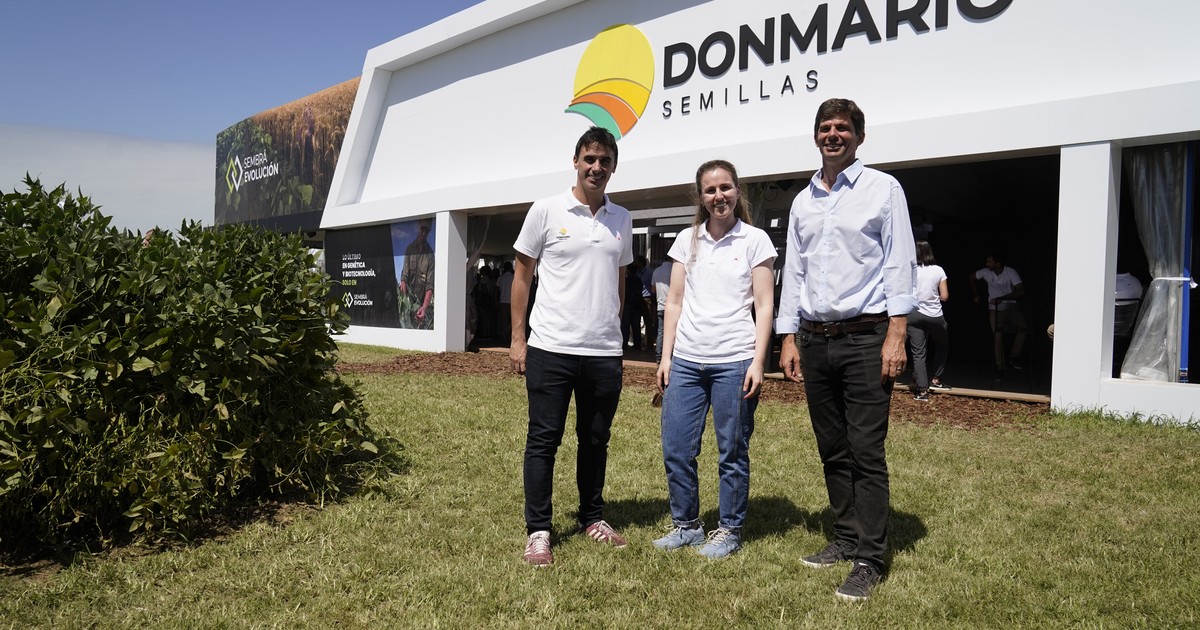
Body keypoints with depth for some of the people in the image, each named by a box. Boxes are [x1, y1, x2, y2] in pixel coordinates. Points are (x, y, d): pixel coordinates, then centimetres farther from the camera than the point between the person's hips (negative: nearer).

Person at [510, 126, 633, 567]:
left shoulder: (622, 220, 10)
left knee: (596, 440, 14)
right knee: (543, 440, 2)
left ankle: (593, 519, 29)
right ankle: (538, 531, 11)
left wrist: (614, 332, 14)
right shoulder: (547, 211, -1)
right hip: (551, 348, -4)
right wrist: (517, 339, -3)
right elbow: (522, 274, 2)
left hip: (605, 352, 4)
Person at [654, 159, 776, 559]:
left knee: (732, 452, 5)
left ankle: (729, 531, 20)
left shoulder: (755, 241, 1)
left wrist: (757, 362, -9)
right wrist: (666, 357, 7)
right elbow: (675, 302, 12)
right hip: (686, 360, 4)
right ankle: (686, 524, 23)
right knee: (675, 449, 5)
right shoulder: (687, 240, 11)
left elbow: (764, 305, -1)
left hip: (734, 361, -3)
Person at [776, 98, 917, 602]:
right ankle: (845, 539, 23)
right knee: (832, 451, 11)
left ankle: (869, 559, 3)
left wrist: (896, 335, -13)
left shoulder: (882, 188, 1)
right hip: (815, 340, 5)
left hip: (865, 338, -5)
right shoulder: (803, 200, 15)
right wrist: (790, 337, 10)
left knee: (866, 454, -5)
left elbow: (900, 263, -5)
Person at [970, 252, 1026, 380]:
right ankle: (999, 367, -11)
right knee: (998, 334, -16)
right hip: (995, 307, 0)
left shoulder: (1011, 272, -13)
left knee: (1022, 328, -22)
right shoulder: (986, 272, -4)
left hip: (1011, 305, 0)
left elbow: (1021, 291, -20)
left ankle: (1014, 357, -3)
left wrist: (1002, 298, -26)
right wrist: (977, 295, 18)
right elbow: (973, 277, 18)